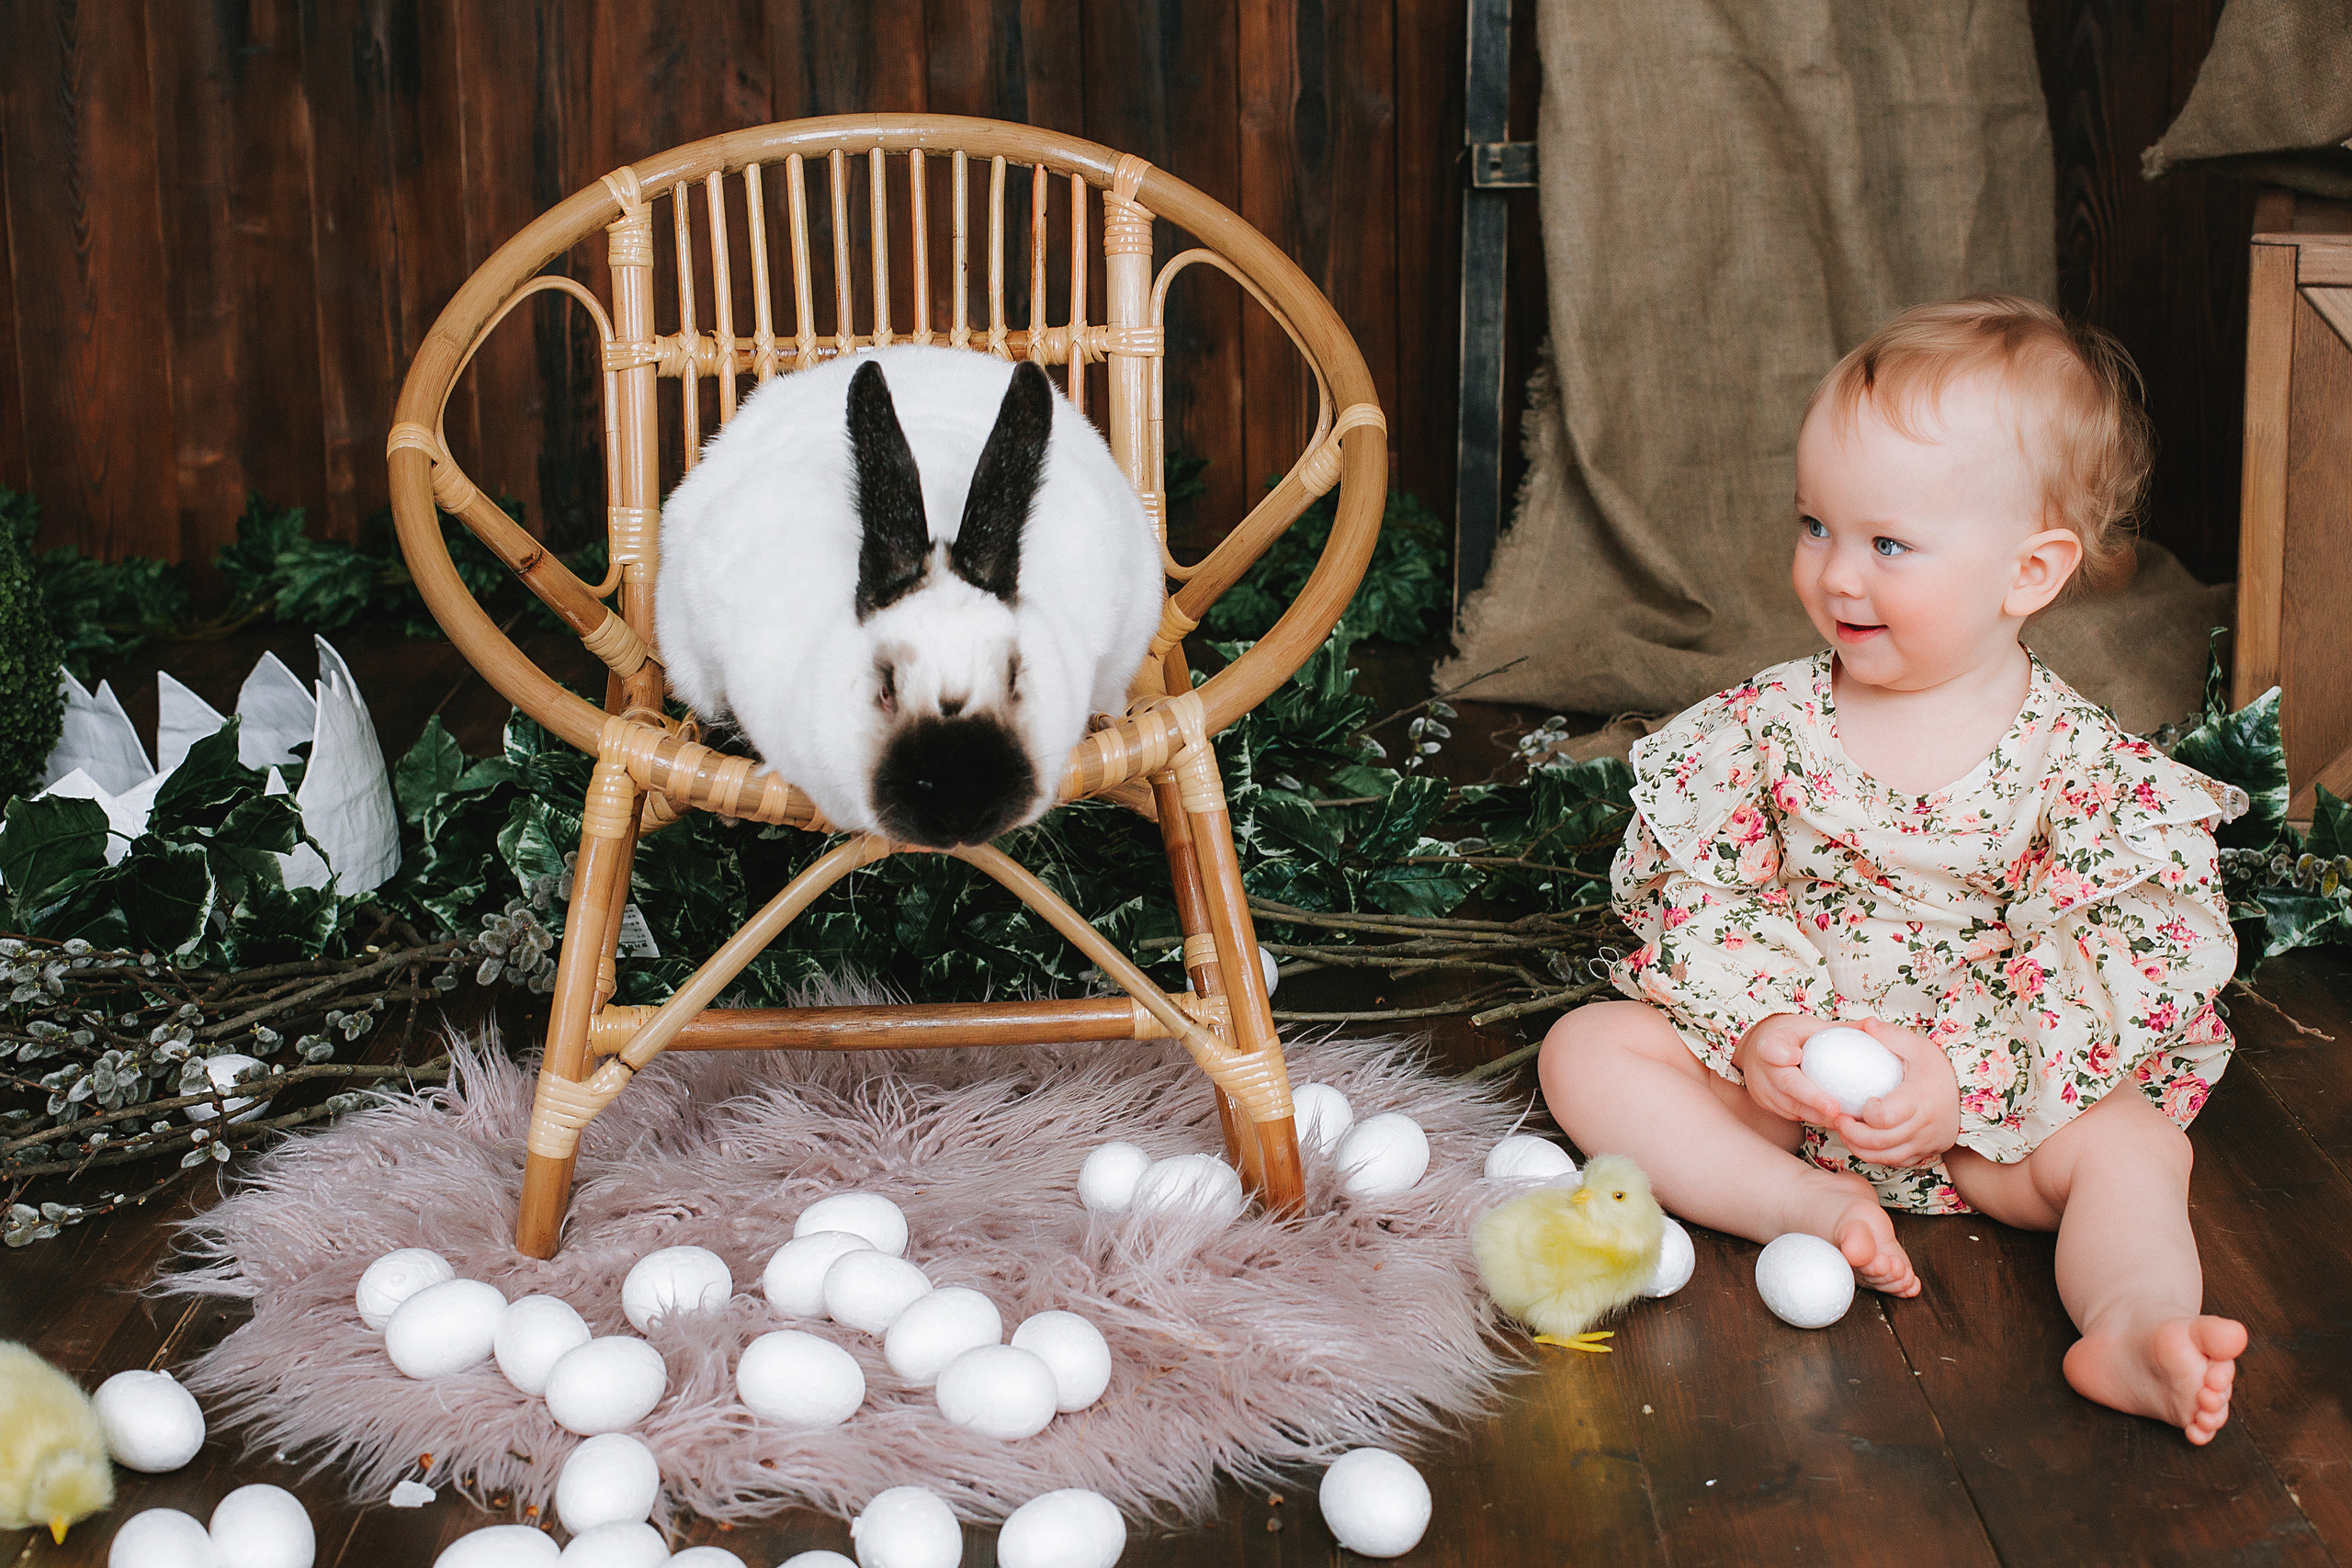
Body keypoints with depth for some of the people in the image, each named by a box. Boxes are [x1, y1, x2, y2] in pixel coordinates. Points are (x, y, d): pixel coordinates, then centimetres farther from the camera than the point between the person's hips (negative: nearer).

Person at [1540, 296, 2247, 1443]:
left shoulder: (2088, 771, -13)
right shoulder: (1765, 725, -6)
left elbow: (2119, 964, -16)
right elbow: (1692, 894, -5)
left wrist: (1963, 1075, -27)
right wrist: (1761, 1024, -23)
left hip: (1995, 1101, -2)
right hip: (1772, 1066, 2)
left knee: (2131, 1144, -26)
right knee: (1588, 1049, -16)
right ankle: (1807, 1205, -28)